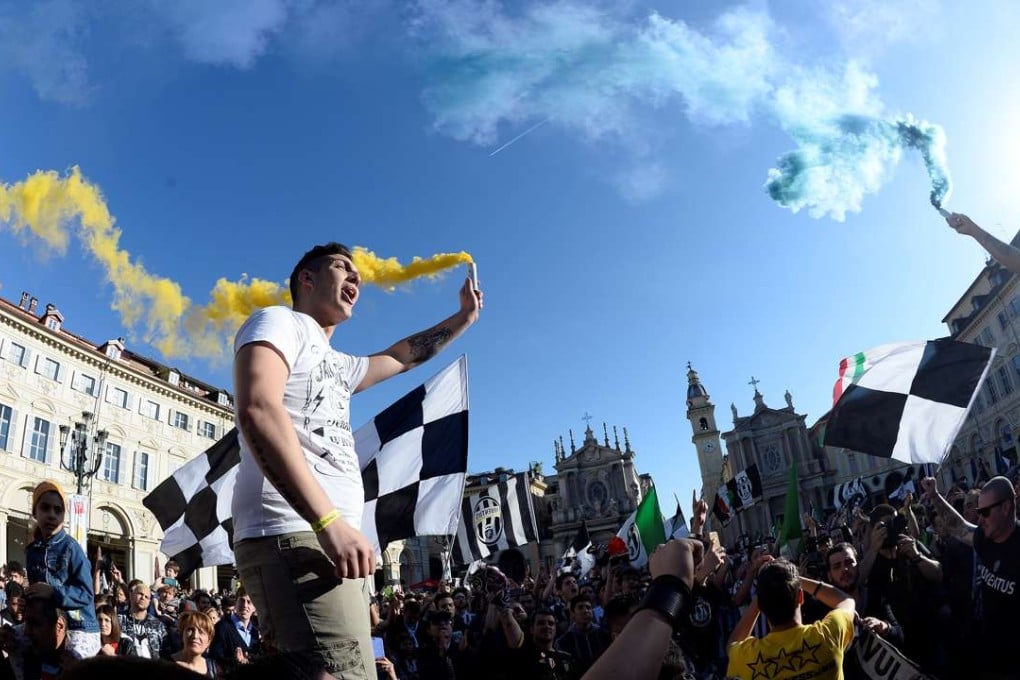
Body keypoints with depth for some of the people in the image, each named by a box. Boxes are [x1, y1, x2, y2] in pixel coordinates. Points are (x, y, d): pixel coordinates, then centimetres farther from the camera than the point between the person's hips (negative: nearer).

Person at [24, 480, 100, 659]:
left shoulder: (71, 548, -10)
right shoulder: (32, 550, 8)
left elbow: (86, 594, -14)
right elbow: (36, 591, 19)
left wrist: (53, 592, -25)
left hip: (79, 630, -6)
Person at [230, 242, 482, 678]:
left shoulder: (338, 364, 30)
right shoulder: (279, 322, 3)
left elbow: (400, 358, 48)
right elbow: (258, 412, -16)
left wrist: (464, 317, 48)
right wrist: (330, 521, -24)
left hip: (330, 541, 10)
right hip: (293, 538, -10)